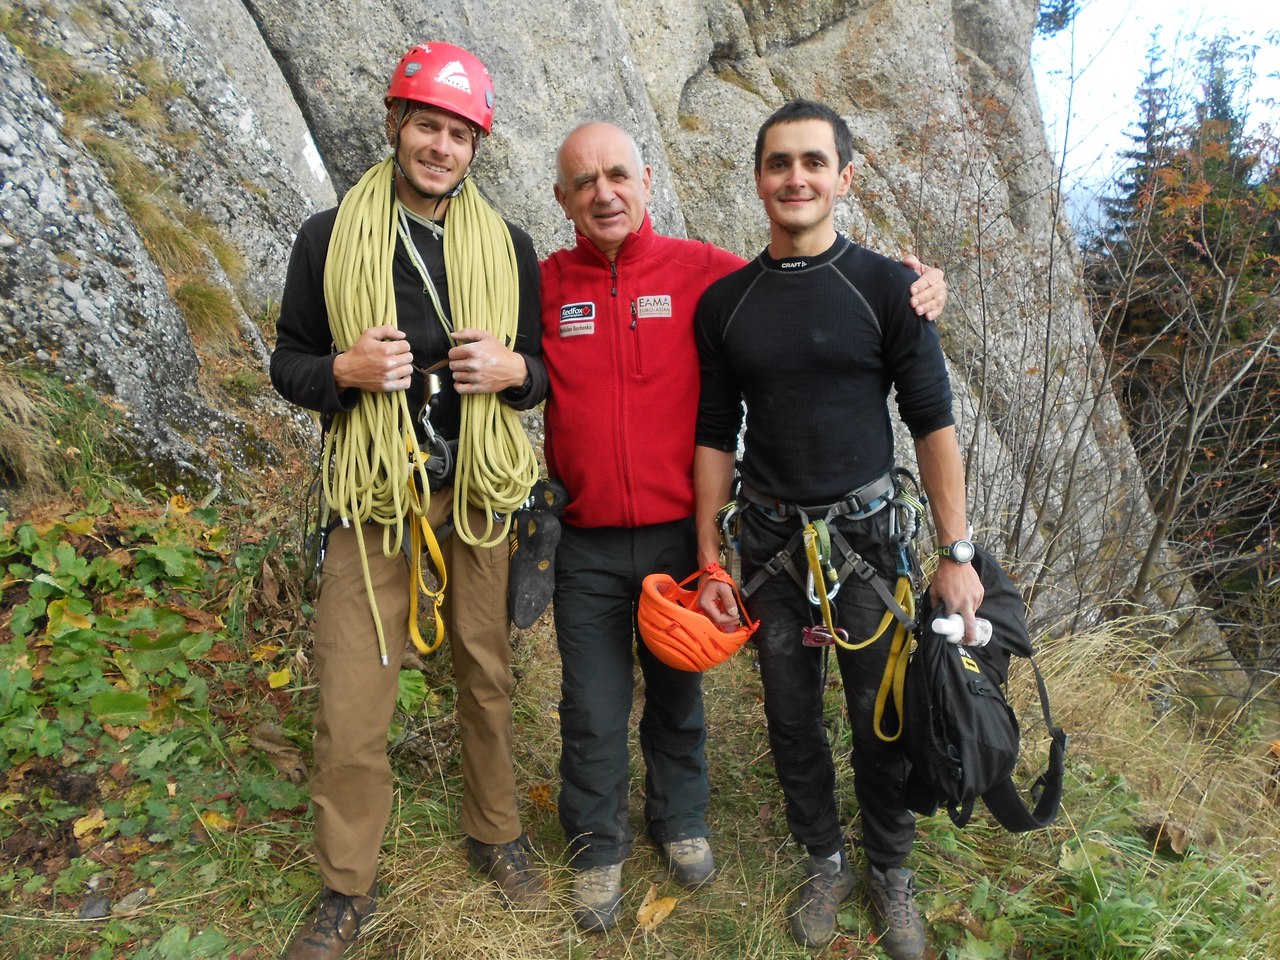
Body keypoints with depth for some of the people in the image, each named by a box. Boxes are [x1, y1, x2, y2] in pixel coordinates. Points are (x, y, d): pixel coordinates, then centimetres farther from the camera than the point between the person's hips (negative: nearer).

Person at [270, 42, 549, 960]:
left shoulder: (509, 247, 6)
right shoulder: (330, 237, 2)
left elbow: (548, 369, 10)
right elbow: (288, 361, 5)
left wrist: (512, 369, -13)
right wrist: (345, 371, -16)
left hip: (477, 494, 2)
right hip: (373, 499, -1)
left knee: (487, 675, 12)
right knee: (350, 704, 0)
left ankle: (497, 833, 36)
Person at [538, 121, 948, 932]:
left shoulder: (701, 271, -3)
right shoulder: (545, 286, 0)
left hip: (679, 532, 0)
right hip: (587, 545, 0)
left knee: (678, 693, 20)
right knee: (594, 713, 11)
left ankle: (681, 819, 46)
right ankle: (598, 848, 36)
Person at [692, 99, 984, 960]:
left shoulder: (886, 288, -4)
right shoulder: (724, 302, 3)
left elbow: (933, 424, -4)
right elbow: (715, 438, 5)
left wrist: (956, 551, -9)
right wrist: (710, 560, 2)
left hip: (863, 533, -2)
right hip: (768, 540, 2)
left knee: (881, 716, 8)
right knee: (793, 716, 12)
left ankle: (891, 871, 32)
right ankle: (826, 863, 34)